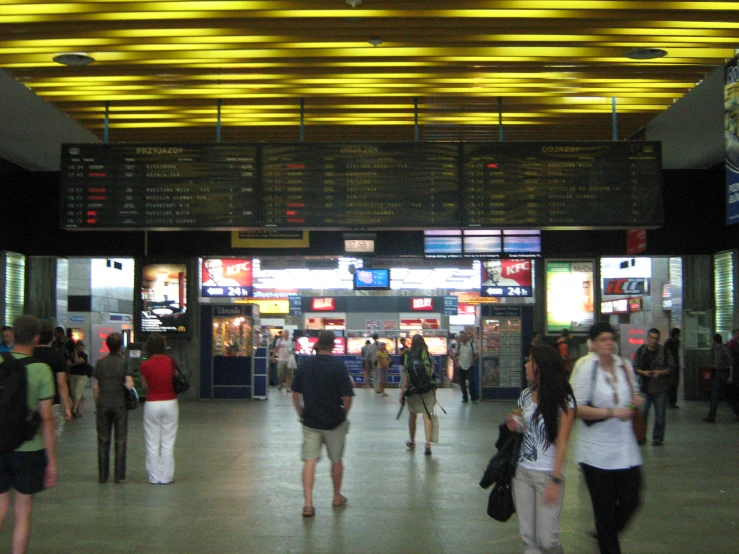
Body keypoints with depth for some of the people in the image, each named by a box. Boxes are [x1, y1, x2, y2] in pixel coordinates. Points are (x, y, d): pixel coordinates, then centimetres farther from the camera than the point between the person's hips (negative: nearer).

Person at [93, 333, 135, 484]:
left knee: (103, 440, 9)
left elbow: (95, 387, 3)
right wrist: (131, 381, 6)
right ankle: (119, 476, 5)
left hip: (103, 405, 3)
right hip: (120, 405, -2)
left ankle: (102, 476, 12)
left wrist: (97, 405, 12)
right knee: (120, 441, 4)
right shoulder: (124, 362, -7)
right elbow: (129, 385, -16)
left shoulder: (100, 363, 2)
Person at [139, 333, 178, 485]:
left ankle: (154, 477, 12)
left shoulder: (145, 365, -9)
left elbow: (144, 385, 2)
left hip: (152, 405, -1)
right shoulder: (170, 362, -5)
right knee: (168, 443, 8)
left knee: (152, 443, 9)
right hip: (170, 403, 1)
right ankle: (166, 476, 10)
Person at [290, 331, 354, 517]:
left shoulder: (305, 365, -1)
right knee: (336, 460, 16)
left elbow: (295, 393, 4)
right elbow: (347, 397, -13)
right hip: (335, 422, -1)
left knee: (309, 461, 1)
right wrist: (343, 415, 4)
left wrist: (301, 414, 14)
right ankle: (337, 497, 32)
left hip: (310, 421, 2)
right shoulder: (339, 366, -11)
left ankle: (308, 504, -8)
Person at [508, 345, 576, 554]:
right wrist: (515, 426, -5)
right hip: (523, 472, 5)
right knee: (528, 537, 9)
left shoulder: (563, 401, -10)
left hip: (548, 474, -5)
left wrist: (555, 480, -16)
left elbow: (561, 443, -12)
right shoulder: (526, 395, 7)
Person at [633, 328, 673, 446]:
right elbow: (635, 367, 8)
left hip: (661, 388, -1)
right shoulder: (641, 351, 5)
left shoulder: (664, 351, 0)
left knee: (660, 414, 2)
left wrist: (660, 372, -14)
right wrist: (643, 372, -11)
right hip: (644, 387, 1)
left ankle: (658, 438, 13)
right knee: (642, 413, -1)